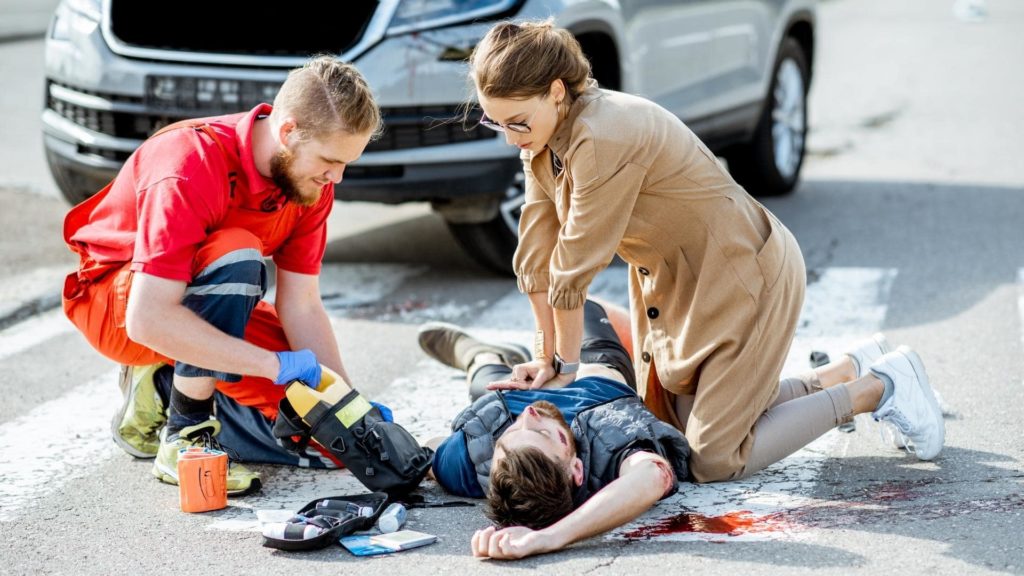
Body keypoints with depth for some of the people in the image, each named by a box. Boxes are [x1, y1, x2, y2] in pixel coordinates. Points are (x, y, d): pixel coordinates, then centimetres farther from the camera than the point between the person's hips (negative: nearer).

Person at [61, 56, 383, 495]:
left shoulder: (309, 176, -11)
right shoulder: (190, 167, -33)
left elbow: (301, 307, -7)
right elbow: (147, 320, -40)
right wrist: (274, 365, -39)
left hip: (209, 305, 7)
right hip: (117, 302, -7)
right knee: (236, 255, -38)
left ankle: (164, 387, 7)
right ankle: (184, 436, -24)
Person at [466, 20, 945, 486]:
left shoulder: (605, 137, -32)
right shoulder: (543, 140, -4)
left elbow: (576, 266, -24)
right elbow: (537, 254, 1)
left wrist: (566, 365, -12)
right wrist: (545, 356, 3)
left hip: (747, 274, -9)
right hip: (677, 282, 9)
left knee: (714, 460, -9)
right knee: (680, 426, 17)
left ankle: (878, 388, 5)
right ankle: (847, 372, 29)